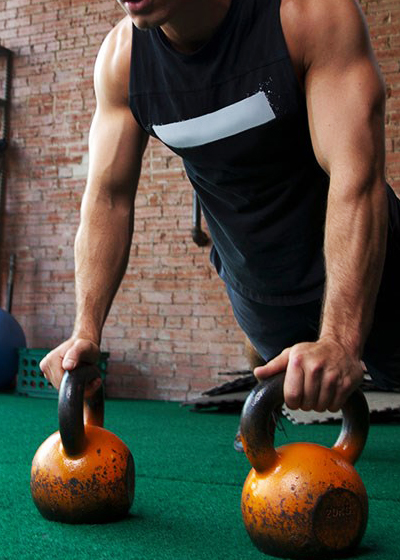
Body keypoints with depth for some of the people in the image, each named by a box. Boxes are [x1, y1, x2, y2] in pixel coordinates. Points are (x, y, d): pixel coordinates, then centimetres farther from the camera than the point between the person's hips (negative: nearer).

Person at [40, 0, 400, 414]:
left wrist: (339, 340, -42)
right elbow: (108, 199, -8)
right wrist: (85, 331, -17)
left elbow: (356, 181, -34)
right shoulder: (120, 57, -13)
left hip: (360, 270, -3)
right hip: (255, 289, 4)